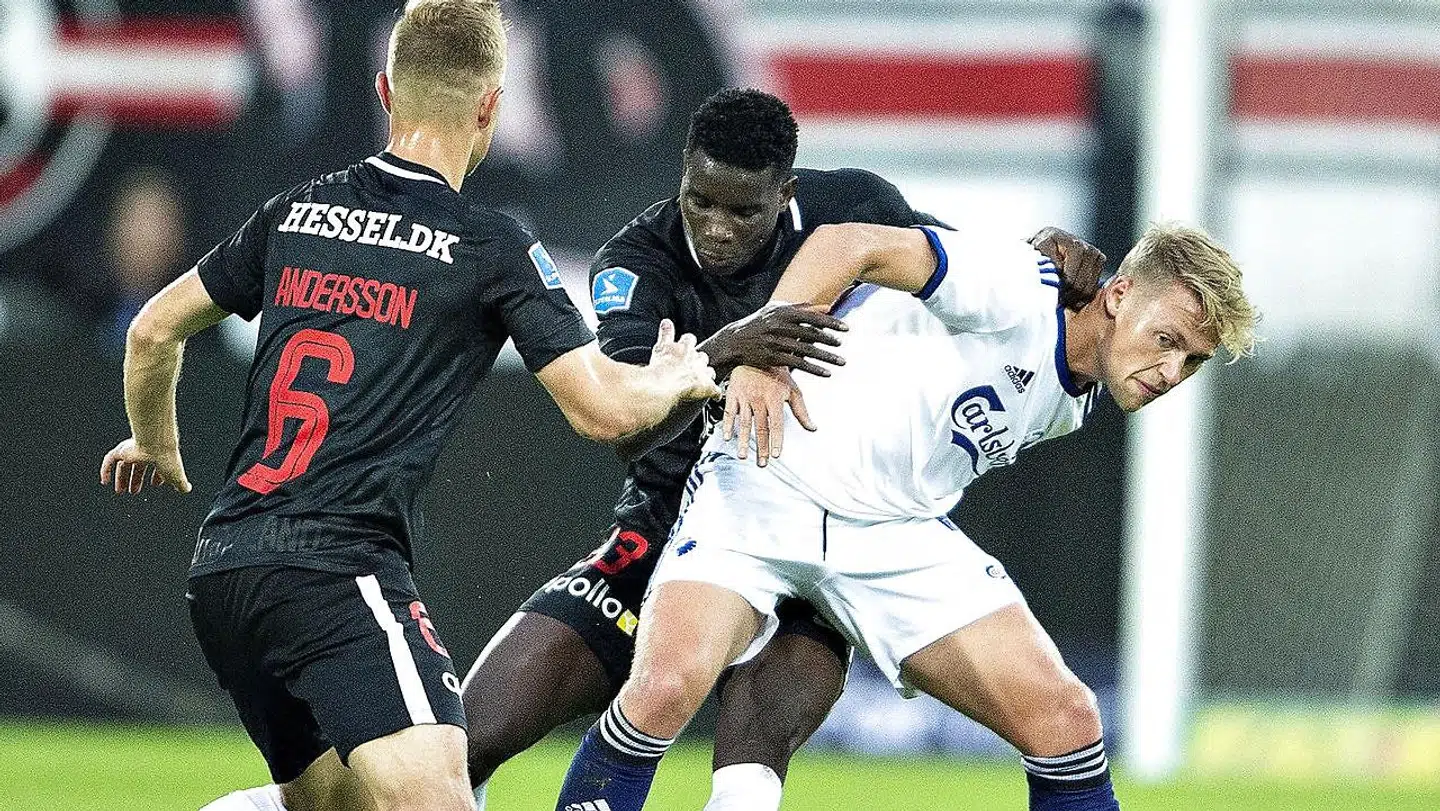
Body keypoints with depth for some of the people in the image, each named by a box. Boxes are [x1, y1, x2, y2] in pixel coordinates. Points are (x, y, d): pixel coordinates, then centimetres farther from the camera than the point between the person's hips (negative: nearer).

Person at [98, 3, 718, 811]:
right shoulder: (492, 248, -2)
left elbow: (154, 331, 25)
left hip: (222, 564, 7)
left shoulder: (298, 212, 14)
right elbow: (604, 409, -2)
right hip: (338, 564, -7)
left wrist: (156, 445, 44)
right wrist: (679, 379, 21)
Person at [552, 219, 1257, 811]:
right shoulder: (1020, 293, -14)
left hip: (897, 532, 7)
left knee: (1066, 721, -9)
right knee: (666, 687, -30)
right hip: (765, 490, -7)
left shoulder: (1069, 406, 13)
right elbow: (852, 246, -20)